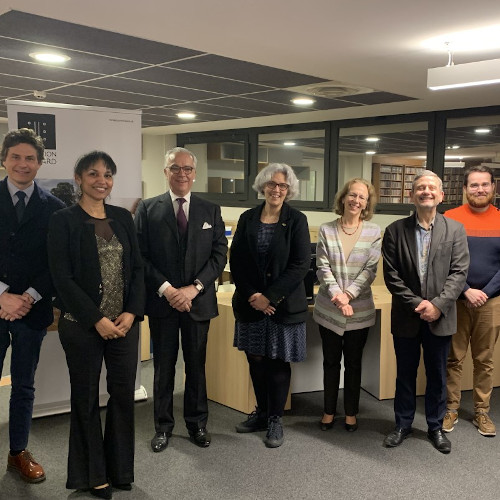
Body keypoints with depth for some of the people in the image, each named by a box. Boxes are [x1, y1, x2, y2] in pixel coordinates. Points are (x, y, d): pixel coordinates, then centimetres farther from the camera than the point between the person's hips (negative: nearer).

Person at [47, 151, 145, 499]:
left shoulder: (123, 218, 8)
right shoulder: (64, 220, -5)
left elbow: (137, 268, 7)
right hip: (82, 325, -4)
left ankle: (120, 469, 27)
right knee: (86, 398, 9)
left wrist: (132, 313, -6)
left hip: (124, 323, 4)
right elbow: (62, 277, -10)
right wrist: (97, 320, -14)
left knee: (124, 394, 8)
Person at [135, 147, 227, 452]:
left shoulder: (211, 211, 5)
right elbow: (141, 256, -4)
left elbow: (220, 254, -1)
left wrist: (194, 288, -12)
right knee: (164, 366, 10)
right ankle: (163, 425, 25)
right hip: (161, 301, -1)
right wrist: (166, 289, -15)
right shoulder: (148, 209, 1)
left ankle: (197, 422, 28)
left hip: (198, 301, 1)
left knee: (196, 365, 12)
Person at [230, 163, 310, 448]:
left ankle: (275, 419, 20)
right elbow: (236, 261, 3)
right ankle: (261, 413, 28)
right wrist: (252, 296, -9)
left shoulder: (297, 220, -4)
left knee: (278, 362, 5)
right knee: (256, 360, 10)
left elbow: (301, 265, -10)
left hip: (283, 304, -3)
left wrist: (270, 297, -14)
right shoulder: (247, 219, 5)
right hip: (251, 303, 3)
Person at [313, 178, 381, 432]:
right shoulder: (326, 230, -1)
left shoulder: (374, 232, -1)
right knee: (331, 361, 12)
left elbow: (370, 269, -6)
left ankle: (351, 412, 26)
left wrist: (349, 294, -18)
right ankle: (329, 410, 26)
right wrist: (336, 294, -21)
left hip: (360, 310, 0)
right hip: (328, 309, 0)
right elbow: (323, 267, -6)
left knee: (353, 362, 12)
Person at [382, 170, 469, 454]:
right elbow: (392, 274, -5)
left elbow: (459, 272, -6)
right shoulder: (395, 231, -2)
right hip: (406, 317, 0)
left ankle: (436, 427, 31)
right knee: (405, 374, 13)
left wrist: (437, 305, -17)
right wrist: (416, 304, -14)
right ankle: (403, 425, 29)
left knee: (438, 375, 13)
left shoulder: (455, 230, 0)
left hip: (440, 318, 0)